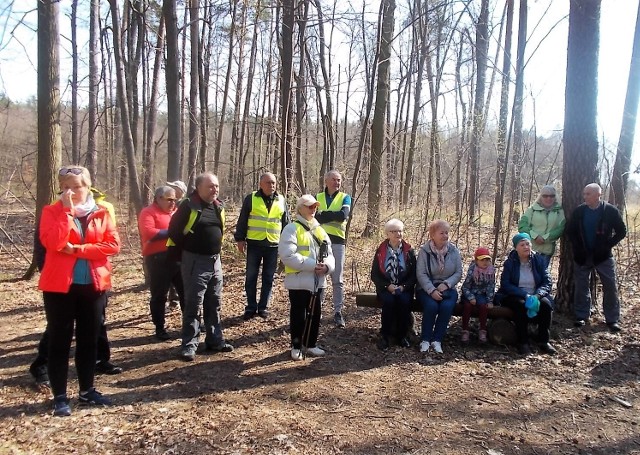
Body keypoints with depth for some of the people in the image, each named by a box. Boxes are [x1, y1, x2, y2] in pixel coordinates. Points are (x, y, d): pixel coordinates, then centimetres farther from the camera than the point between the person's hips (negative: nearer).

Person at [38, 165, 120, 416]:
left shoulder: (102, 212, 5)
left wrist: (77, 249, -14)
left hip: (94, 284, 3)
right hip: (60, 284, -3)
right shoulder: (52, 211, -2)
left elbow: (113, 244, -7)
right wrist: (67, 211, -19)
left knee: (89, 339, 12)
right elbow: (52, 242, -19)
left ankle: (87, 390, 26)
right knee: (60, 340, 4)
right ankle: (59, 396, 14)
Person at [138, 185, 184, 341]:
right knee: (159, 295, 3)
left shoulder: (175, 212, 16)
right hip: (158, 260, -6)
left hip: (178, 257, 6)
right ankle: (160, 328, 14)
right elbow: (148, 233, -20)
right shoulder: (148, 212, -5)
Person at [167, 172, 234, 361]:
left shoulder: (219, 206, 7)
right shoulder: (189, 206, -13)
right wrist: (179, 255, -1)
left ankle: (215, 340, 24)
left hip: (215, 261, 6)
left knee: (214, 304, 13)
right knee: (193, 305, -2)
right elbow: (174, 230, -7)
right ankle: (189, 345, 7)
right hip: (195, 262, -6)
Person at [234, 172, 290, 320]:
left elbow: (286, 223, 13)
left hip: (273, 245, 2)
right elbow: (242, 220, 2)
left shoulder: (281, 200, 7)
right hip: (254, 244, -2)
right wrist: (240, 239, -2)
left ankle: (263, 307, 19)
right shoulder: (251, 198, 0)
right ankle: (251, 307, 15)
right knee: (251, 277, 4)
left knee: (268, 278, 7)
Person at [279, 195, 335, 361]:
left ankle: (311, 344, 29)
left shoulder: (320, 230, 14)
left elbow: (329, 254, 11)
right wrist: (312, 264, -23)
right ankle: (296, 346, 19)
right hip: (299, 281, -6)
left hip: (318, 281, 6)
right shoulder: (292, 229, -8)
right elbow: (287, 255, -20)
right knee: (298, 315, 4)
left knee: (315, 314, 13)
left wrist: (327, 266, -12)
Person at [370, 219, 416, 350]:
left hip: (404, 288, 1)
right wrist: (388, 286, -14)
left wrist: (403, 286, -14)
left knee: (404, 300, -31)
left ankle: (401, 335, -13)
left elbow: (414, 274, 2)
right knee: (389, 301, -32)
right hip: (385, 288, 0)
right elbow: (374, 275, 1)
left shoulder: (409, 251, 5)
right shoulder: (380, 251, 3)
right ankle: (385, 335, -16)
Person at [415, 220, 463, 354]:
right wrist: (432, 290, -24)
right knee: (431, 305, -31)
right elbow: (421, 274, -11)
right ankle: (425, 340, -15)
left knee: (447, 306, -29)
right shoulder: (424, 251, -5)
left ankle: (437, 340, -16)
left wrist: (446, 284, -16)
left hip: (447, 288, 2)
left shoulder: (453, 250, 2)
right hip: (427, 288, -2)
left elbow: (458, 273, 2)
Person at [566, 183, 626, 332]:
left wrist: (607, 246, -11)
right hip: (582, 256, 2)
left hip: (603, 256, -1)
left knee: (610, 287, 0)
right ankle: (581, 316, 16)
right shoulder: (579, 211, -3)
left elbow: (621, 232, -2)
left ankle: (612, 319, 10)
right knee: (580, 287, 5)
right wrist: (578, 248, -6)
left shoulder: (611, 211, -8)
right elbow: (570, 231, 5)